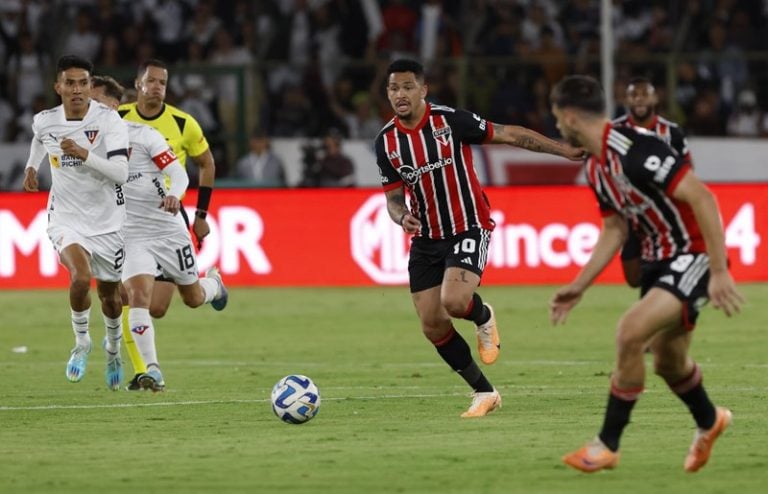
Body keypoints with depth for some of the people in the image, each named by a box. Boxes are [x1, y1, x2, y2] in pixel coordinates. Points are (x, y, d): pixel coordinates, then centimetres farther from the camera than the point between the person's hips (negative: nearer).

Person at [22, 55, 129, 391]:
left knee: (109, 293, 13)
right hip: (66, 220, 1)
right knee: (80, 277, -27)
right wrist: (31, 166, 16)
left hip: (107, 221, -1)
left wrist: (84, 154, -37)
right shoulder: (44, 121, -6)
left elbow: (121, 173, -28)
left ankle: (113, 347, 46)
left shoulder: (108, 120, -18)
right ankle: (82, 343, -1)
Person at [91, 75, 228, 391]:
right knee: (138, 293, -23)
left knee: (193, 298, 12)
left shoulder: (143, 134, -10)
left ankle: (213, 283, 51)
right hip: (131, 234, 1)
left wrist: (173, 195, -33)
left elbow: (179, 174, -13)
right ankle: (151, 369, -21)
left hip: (168, 229, -1)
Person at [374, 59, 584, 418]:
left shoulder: (450, 121, -13)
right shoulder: (385, 142, -1)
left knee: (454, 301, -27)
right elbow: (393, 197, 7)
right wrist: (402, 217, -18)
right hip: (425, 238, 5)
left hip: (468, 229, -5)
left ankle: (484, 317, 11)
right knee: (433, 326, 0)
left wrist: (565, 150, -8)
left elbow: (509, 135, -6)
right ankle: (484, 393, 17)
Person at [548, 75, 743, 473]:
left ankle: (607, 445, -12)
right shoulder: (596, 167, 5)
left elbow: (702, 198, -27)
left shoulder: (634, 151, -25)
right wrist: (578, 287, 12)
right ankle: (708, 423, 49)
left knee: (630, 333, -23)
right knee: (667, 361, 19)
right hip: (658, 261, 10)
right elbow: (614, 229, 17)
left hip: (693, 257, -10)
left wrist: (719, 272, -28)